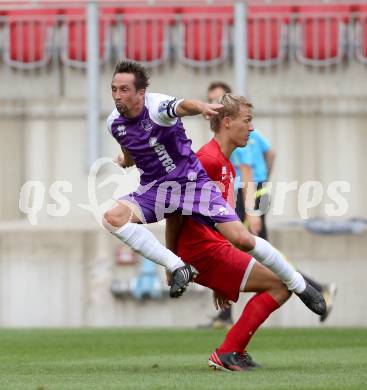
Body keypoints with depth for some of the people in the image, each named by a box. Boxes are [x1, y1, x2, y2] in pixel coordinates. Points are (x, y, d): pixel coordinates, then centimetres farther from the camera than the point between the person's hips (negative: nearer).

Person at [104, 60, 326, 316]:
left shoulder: (157, 107, -22)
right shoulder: (115, 123, -3)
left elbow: (182, 106, -49)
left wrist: (200, 107, -70)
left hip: (192, 181, -5)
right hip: (154, 187, 5)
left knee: (242, 239, -12)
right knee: (113, 217, -26)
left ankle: (297, 284, 12)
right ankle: (178, 267, -22)